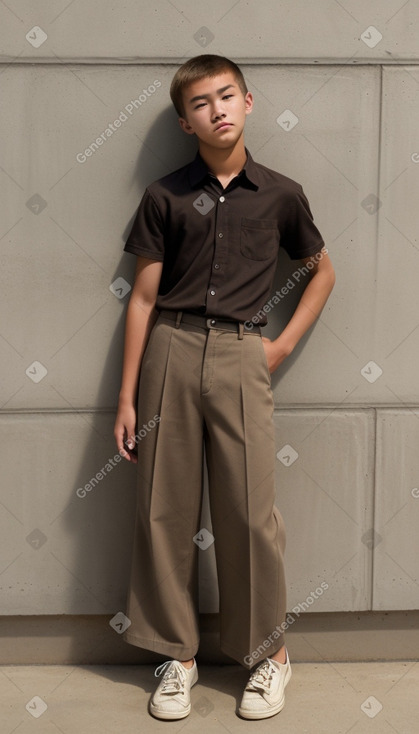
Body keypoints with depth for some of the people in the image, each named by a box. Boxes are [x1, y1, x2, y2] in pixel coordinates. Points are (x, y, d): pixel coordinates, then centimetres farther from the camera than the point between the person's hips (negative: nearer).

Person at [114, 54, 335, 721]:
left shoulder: (280, 194, 7)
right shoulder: (165, 196, 6)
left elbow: (322, 272, 19)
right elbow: (144, 298, 5)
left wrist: (283, 345, 6)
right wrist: (126, 398, 2)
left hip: (240, 356, -1)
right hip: (171, 351, 1)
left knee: (250, 511, 0)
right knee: (165, 510, 5)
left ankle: (270, 652, 21)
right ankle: (178, 654, 22)